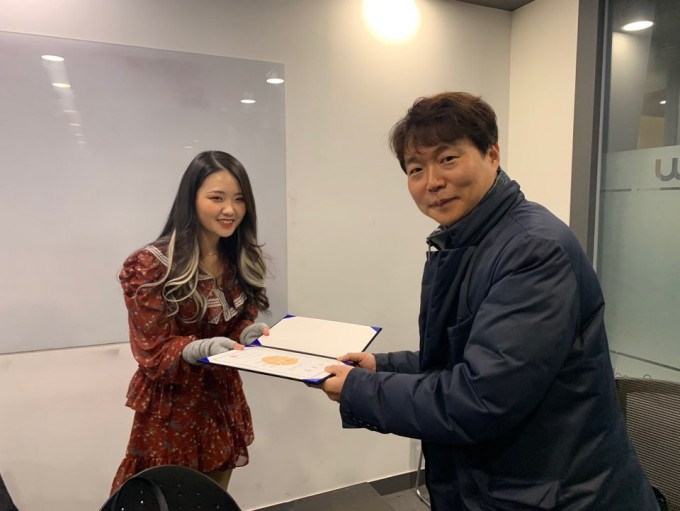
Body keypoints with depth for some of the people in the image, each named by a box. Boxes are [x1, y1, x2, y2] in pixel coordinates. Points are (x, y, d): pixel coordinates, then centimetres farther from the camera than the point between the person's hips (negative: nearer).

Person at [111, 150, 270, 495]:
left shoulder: (243, 259, -1)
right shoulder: (151, 266, -18)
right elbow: (153, 354, -15)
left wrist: (251, 334, -15)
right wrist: (202, 348, -34)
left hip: (224, 400, 5)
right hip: (173, 408, -5)